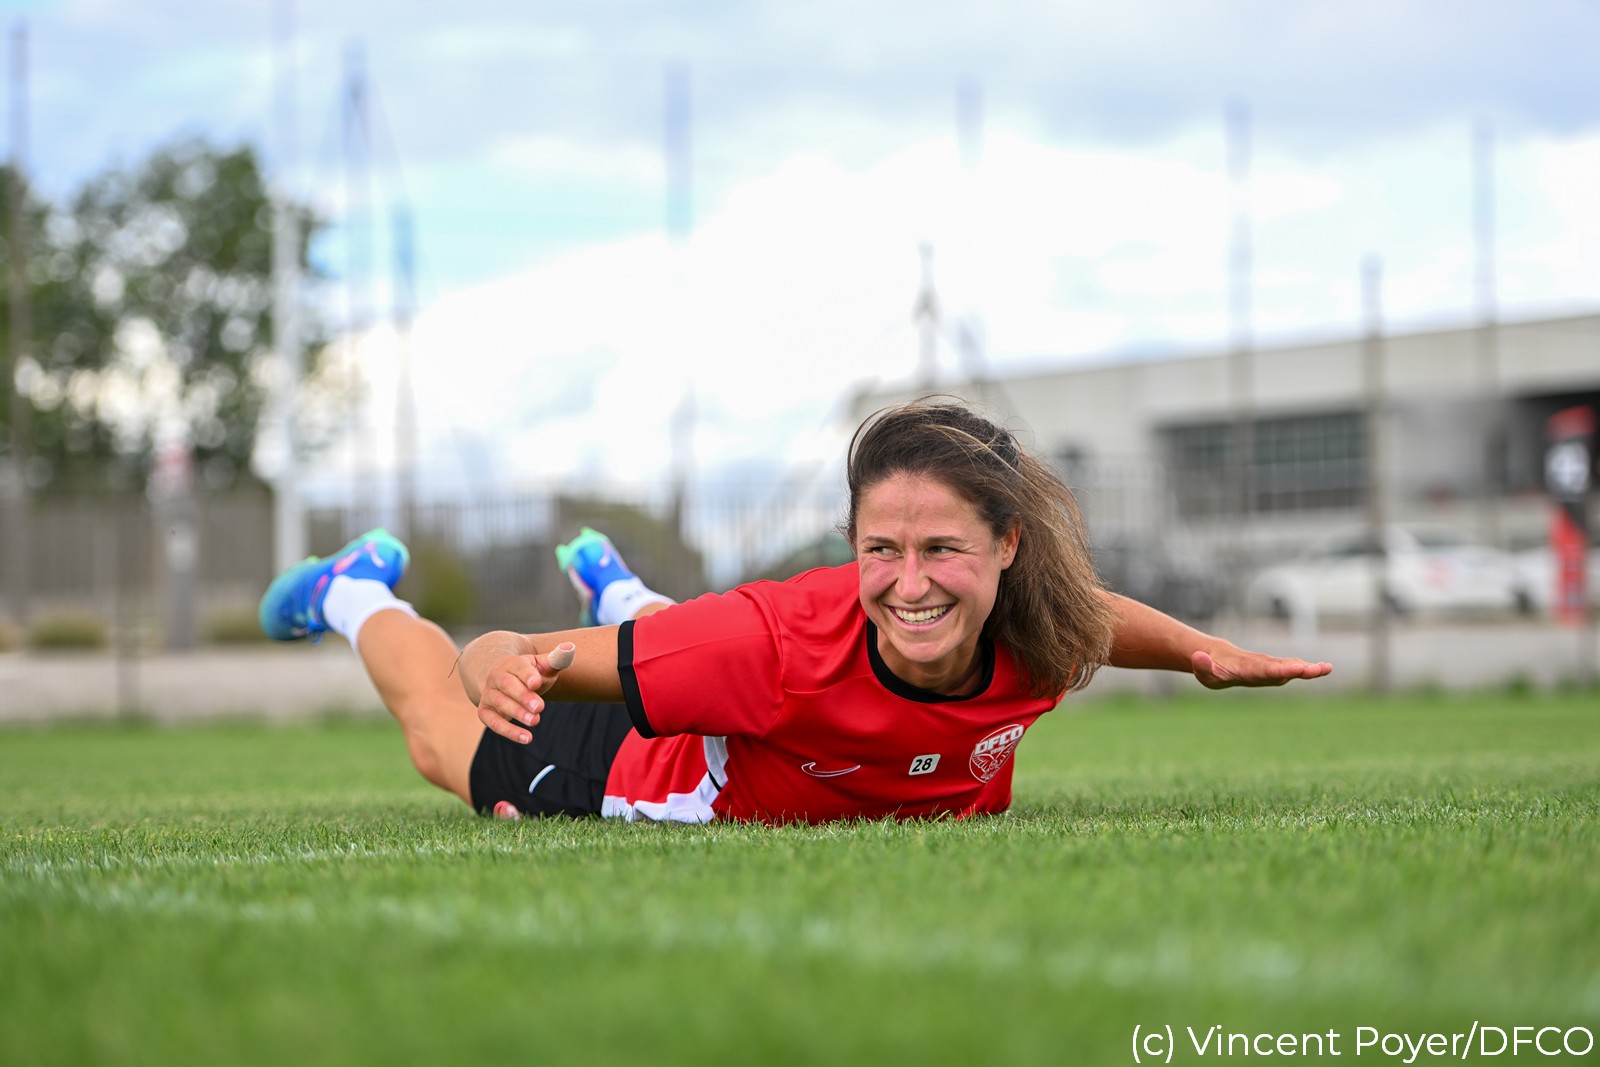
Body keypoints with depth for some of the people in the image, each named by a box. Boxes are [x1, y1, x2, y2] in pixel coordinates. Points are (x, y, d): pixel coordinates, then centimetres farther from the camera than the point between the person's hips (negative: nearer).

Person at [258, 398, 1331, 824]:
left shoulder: (1034, 643, -35)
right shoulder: (784, 638, -49)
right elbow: (538, 662, -43)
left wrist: (1208, 654, -12)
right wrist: (503, 663, -63)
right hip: (641, 776, -5)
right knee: (454, 742, 26)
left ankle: (621, 590, 70)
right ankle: (359, 592, 52)